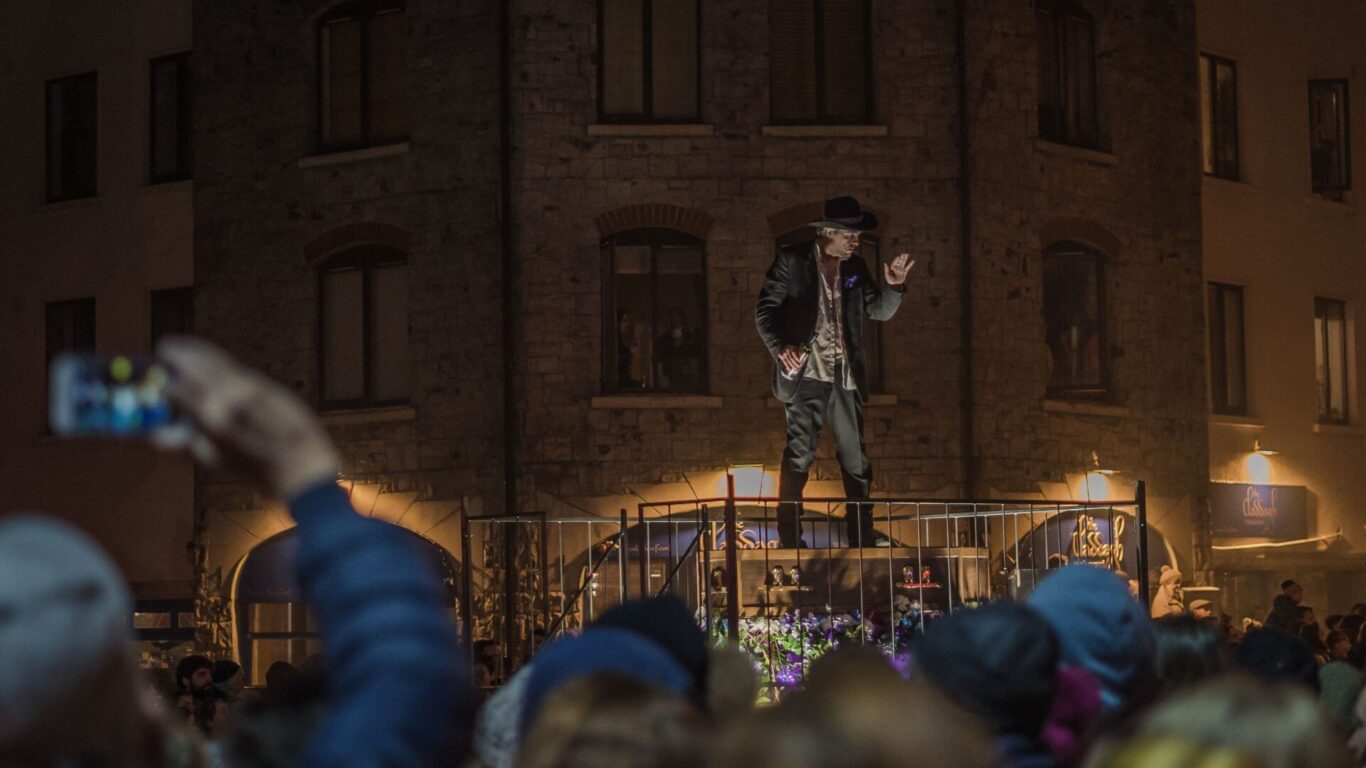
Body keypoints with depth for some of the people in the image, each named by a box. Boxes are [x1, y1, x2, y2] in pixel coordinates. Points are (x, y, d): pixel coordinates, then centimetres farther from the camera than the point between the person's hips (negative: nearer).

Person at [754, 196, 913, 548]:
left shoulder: (855, 268, 12)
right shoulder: (792, 261, -2)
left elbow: (880, 311, 13)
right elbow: (765, 309, -4)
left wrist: (893, 286, -7)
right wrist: (781, 347, -20)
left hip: (845, 376, 5)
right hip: (806, 372, -5)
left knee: (856, 459, 6)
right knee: (799, 455, -9)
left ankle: (862, 537, 12)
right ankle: (789, 539, -7)